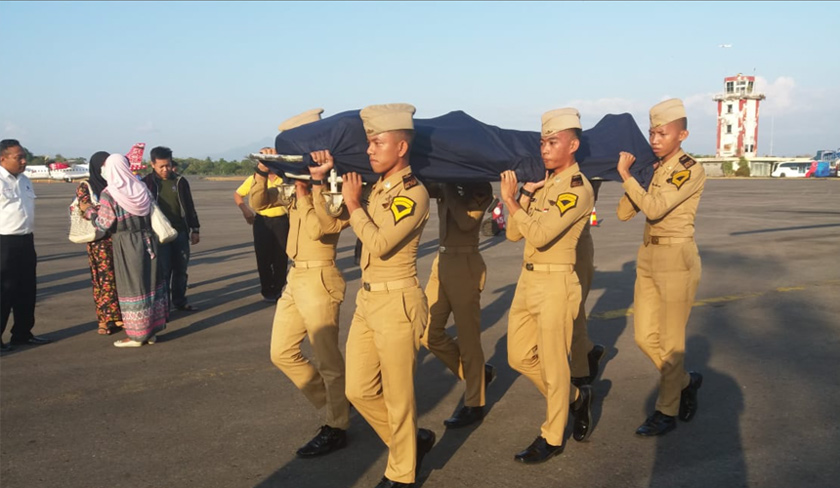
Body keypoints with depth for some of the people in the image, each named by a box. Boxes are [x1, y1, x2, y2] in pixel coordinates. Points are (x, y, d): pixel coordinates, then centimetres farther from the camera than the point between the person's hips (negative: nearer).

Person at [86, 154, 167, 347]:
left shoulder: (108, 194, -12)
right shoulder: (141, 188, 4)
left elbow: (105, 224, -11)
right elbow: (151, 214, 8)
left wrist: (91, 212, 8)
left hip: (126, 246, -5)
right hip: (147, 241, 5)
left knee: (132, 287, 3)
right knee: (150, 283, 12)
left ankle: (136, 335, 10)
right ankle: (151, 331, 20)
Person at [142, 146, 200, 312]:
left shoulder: (180, 181, 6)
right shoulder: (146, 183, -3)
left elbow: (190, 207, 11)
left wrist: (195, 229, 10)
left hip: (181, 232, 3)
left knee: (181, 270, 11)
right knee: (163, 272, -2)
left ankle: (180, 301, 25)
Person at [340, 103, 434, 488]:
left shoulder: (413, 192, -13)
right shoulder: (377, 188, 10)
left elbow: (380, 244, -21)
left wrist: (354, 204, -10)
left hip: (396, 303, -8)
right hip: (367, 300, 8)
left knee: (397, 396, 5)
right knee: (359, 390, 13)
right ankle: (412, 441, 34)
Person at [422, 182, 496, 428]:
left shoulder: (480, 187, -7)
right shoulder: (447, 185, 10)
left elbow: (466, 221, -21)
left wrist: (449, 188, -17)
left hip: (466, 265, -7)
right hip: (442, 262, 7)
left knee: (468, 338, 1)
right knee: (429, 334, 10)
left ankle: (475, 405, 16)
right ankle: (477, 374, 29)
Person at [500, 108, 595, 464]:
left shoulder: (577, 187, -13)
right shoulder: (543, 183, 11)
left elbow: (540, 235, -24)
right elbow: (513, 234, 7)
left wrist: (510, 201, -14)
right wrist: (525, 194, -2)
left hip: (556, 282, -8)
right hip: (528, 278, 9)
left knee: (552, 364, 4)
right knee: (519, 356, 15)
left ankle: (551, 438, 21)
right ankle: (576, 397, 36)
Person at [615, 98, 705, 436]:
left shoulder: (690, 171, -12)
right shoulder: (652, 170, 11)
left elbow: (654, 208, -25)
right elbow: (624, 213, 6)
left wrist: (626, 176, -17)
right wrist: (631, 176, -4)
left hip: (676, 260, -8)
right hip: (648, 257, 8)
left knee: (670, 342, 3)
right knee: (645, 337, 11)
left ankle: (666, 413, 17)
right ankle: (686, 382, 35)